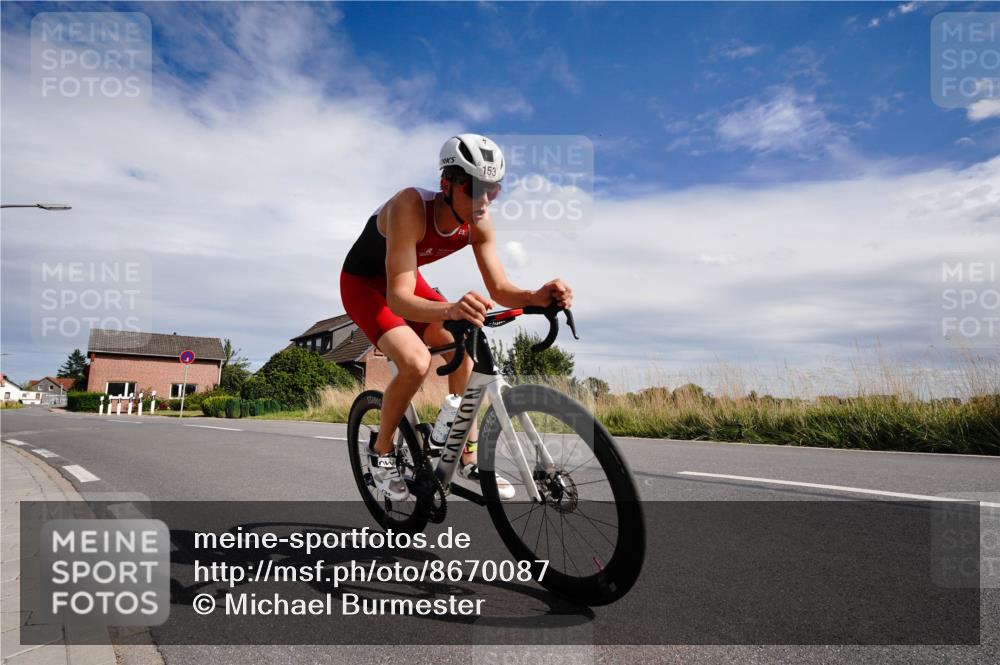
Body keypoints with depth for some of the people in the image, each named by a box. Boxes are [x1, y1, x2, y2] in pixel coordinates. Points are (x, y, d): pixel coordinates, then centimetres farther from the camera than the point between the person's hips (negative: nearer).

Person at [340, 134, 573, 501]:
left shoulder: (479, 222, -19)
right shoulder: (410, 206, -37)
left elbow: (499, 288, -16)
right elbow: (399, 298, -44)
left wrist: (536, 297, -39)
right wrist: (449, 311, -64)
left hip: (408, 279, 6)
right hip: (364, 283, -6)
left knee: (464, 351, -10)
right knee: (415, 362, -27)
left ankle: (469, 457, 4)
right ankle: (381, 449, 0)